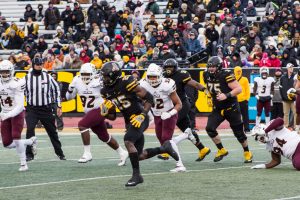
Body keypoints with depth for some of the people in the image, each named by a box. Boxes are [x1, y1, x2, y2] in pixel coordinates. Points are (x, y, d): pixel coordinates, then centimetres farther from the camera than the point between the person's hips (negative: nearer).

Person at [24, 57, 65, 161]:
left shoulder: (48, 77, -1)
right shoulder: (27, 78, -1)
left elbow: (56, 90, 8)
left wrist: (58, 106, 6)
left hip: (46, 109, 1)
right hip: (32, 109, -1)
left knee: (52, 131, 9)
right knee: (30, 129, -17)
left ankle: (59, 153, 23)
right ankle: (29, 154, -8)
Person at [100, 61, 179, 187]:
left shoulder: (126, 83, -18)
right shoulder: (106, 91, 4)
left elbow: (149, 98, -14)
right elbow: (112, 116, 12)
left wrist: (142, 115, -23)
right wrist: (105, 113, -9)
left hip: (139, 119, -8)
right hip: (129, 122, 8)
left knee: (128, 141, -29)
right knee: (140, 156, 8)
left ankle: (136, 175, -19)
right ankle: (165, 148, 32)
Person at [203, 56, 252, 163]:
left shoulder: (226, 76, -21)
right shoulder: (207, 76, -2)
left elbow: (238, 89, -25)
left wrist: (227, 95, -35)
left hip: (231, 108, -5)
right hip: (217, 108, 5)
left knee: (238, 132, 4)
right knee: (210, 128, -12)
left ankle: (247, 153, 25)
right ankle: (221, 150, 4)